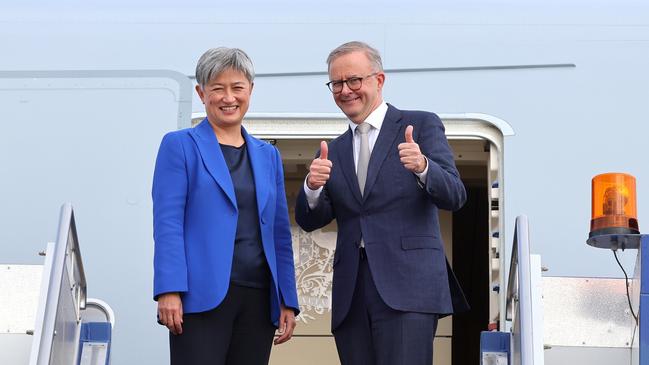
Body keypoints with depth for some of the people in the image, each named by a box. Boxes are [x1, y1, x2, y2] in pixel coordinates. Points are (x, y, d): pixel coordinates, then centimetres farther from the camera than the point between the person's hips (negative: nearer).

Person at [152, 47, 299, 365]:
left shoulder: (268, 156, 18)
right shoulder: (179, 146, 4)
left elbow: (280, 233, 16)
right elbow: (167, 222, -5)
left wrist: (288, 302, 9)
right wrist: (169, 291, -16)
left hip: (259, 299, 5)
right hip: (203, 297, -4)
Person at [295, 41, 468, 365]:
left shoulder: (421, 126, 7)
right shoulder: (333, 150, 19)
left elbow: (454, 197, -3)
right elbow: (309, 221, 12)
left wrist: (422, 167, -23)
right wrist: (313, 187, -9)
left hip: (407, 287, -4)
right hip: (351, 294, 5)